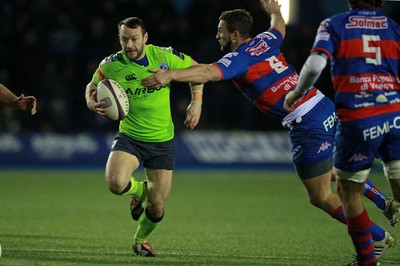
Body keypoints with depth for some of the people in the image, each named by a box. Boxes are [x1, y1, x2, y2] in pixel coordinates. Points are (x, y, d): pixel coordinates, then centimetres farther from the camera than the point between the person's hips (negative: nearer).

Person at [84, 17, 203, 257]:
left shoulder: (165, 56, -13)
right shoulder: (111, 66, -12)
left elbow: (196, 69, 5)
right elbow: (92, 87, 7)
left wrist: (197, 102, -6)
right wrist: (93, 104, -16)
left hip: (162, 141, 0)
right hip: (129, 138, 0)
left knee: (157, 208, 1)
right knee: (116, 183, -30)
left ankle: (141, 239, 37)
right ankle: (140, 190, 9)